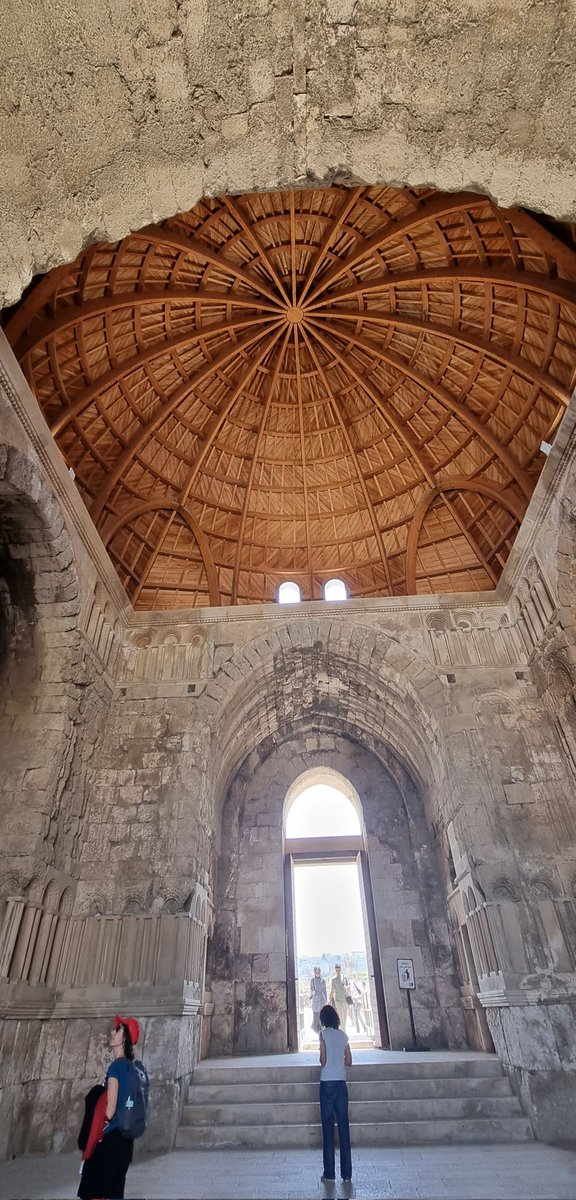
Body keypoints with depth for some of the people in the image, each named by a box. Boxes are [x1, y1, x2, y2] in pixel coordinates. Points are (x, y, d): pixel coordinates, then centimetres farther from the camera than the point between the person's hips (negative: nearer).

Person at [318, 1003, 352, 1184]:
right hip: (341, 1083, 4)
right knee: (344, 1126, 10)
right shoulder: (343, 1035, 5)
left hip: (327, 1083, -4)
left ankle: (329, 1173, 9)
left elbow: (323, 1060, -13)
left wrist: (322, 1062, 8)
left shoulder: (324, 1033, -9)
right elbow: (349, 1061, 10)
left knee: (328, 1127, 4)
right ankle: (346, 1173, 14)